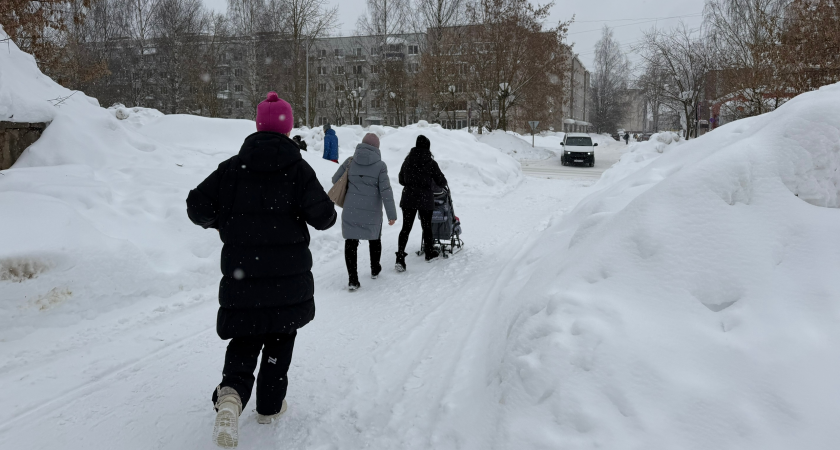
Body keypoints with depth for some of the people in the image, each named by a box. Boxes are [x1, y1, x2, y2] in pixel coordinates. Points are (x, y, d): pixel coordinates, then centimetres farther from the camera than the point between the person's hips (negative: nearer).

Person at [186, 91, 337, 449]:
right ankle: (270, 405, 26)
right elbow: (323, 216, -12)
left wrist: (220, 222, 18)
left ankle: (232, 393, -15)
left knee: (244, 341, 12)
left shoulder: (232, 167, -1)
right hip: (288, 275, -1)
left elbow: (197, 206, -1)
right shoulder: (298, 168, -8)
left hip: (240, 273, 1)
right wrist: (328, 213, 11)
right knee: (280, 338, 17)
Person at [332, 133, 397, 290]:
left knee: (351, 242, 3)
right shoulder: (380, 165, -8)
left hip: (351, 210, 1)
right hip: (372, 212, -1)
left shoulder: (350, 161, -1)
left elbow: (335, 179, 7)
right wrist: (392, 214, -5)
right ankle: (375, 269, 37)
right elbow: (386, 191, -11)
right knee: (374, 239, 21)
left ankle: (353, 279, -4)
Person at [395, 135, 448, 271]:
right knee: (426, 226, 14)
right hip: (425, 199, -3)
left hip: (408, 198, 3)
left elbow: (401, 180, 12)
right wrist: (445, 184, 22)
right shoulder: (430, 162, -8)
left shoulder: (407, 160, 4)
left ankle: (400, 258, -10)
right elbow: (440, 181, -1)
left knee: (406, 227, 2)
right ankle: (429, 253, 30)